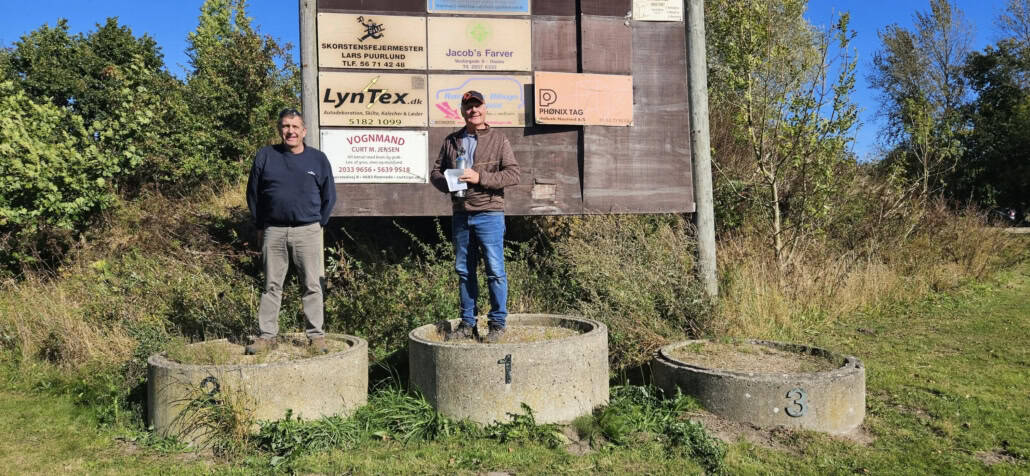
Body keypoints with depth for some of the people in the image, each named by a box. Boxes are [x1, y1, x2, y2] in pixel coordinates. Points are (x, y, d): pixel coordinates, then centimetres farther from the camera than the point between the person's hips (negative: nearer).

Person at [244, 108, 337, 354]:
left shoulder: (318, 159, 4)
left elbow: (329, 197, 13)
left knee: (312, 286, 2)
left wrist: (318, 225, 9)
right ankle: (267, 336, 16)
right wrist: (260, 227, 11)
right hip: (273, 232, 1)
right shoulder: (265, 156, 4)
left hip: (308, 232, -1)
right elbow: (253, 193, 11)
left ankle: (316, 336, 9)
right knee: (271, 286, 8)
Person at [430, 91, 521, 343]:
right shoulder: (451, 141, 13)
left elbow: (513, 174, -7)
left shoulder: (498, 140, 1)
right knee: (464, 271, 10)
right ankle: (467, 323, 21)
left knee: (495, 270, -4)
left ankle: (498, 322, 9)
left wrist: (480, 177, -18)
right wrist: (448, 183, -7)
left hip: (489, 213, -4)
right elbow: (436, 171, 16)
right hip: (460, 215, 4)